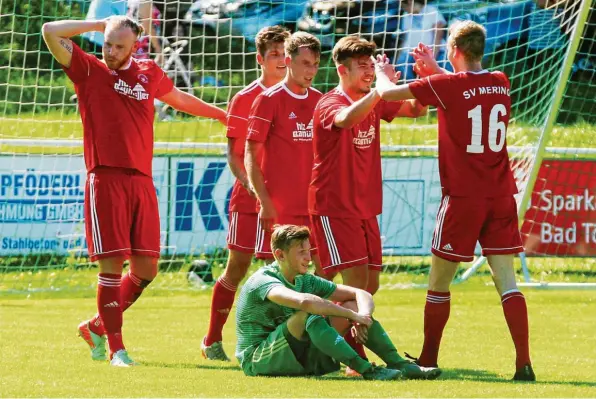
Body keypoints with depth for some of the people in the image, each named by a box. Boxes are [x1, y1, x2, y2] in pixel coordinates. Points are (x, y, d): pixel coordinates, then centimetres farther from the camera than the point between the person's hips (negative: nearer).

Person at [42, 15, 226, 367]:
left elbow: (181, 100, 35)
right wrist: (99, 24, 1)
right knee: (112, 264, -8)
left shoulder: (149, 74, 16)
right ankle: (116, 348, -1)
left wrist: (222, 114, 44)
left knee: (147, 268, 3)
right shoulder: (89, 70, 5)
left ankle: (97, 326, 23)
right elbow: (51, 32, -6)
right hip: (105, 180, -4)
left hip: (142, 182, 5)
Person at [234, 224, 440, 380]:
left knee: (352, 305, -2)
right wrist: (353, 316, -31)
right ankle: (366, 370, -39)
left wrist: (362, 316, -18)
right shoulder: (263, 281, -19)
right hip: (258, 362, -8)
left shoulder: (306, 281, 7)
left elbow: (361, 294, 6)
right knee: (308, 315, -34)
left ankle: (399, 364, -15)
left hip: (298, 360, 8)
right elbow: (304, 301, -38)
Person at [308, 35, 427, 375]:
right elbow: (346, 119, -37)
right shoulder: (331, 104, -14)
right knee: (355, 279, -16)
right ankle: (356, 360, -16)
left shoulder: (374, 102, 9)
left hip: (366, 208, 8)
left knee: (370, 285, 9)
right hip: (334, 207, -8)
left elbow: (417, 110, 12)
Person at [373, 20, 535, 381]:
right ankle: (524, 363, -9)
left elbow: (388, 93, -2)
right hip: (501, 196, 4)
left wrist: (382, 74, 19)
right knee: (506, 280, 1)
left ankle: (428, 361, 18)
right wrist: (434, 70, 32)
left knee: (439, 281, 9)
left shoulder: (447, 85, -11)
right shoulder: (501, 82, 5)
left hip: (463, 197, -4)